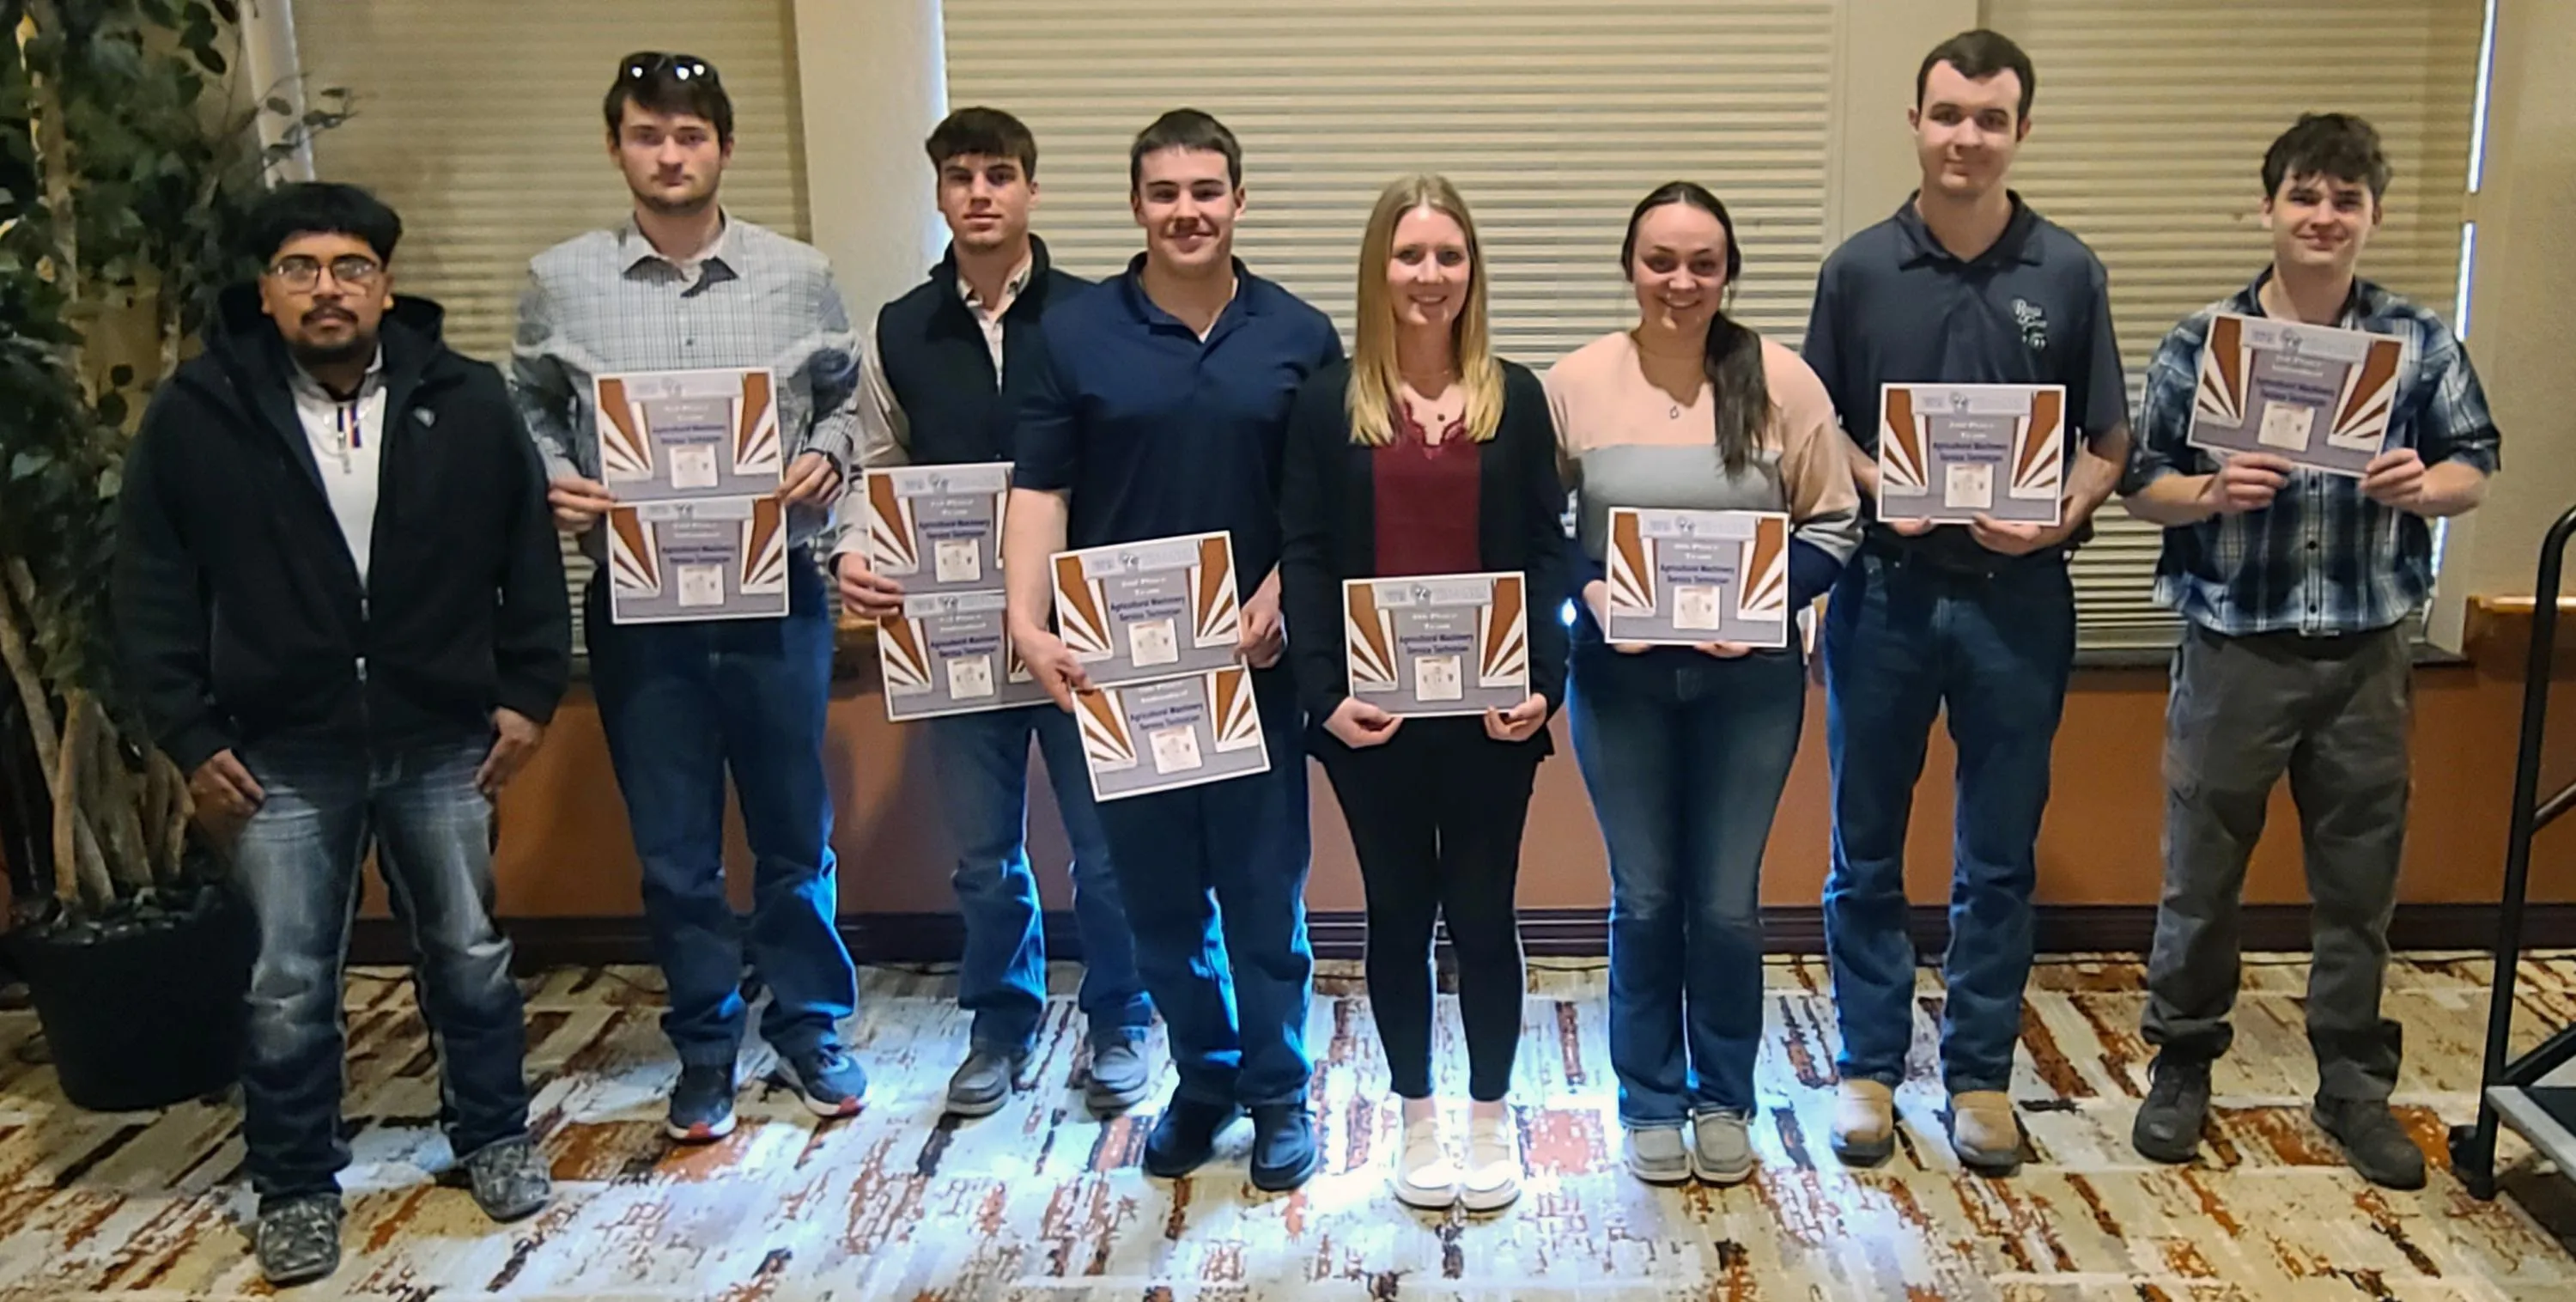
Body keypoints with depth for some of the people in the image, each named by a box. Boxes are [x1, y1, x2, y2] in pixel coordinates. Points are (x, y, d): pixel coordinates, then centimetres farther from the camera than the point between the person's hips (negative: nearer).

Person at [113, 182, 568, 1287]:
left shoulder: (466, 400, -3)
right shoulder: (196, 414, -4)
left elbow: (528, 553, 4)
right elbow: (153, 590, 1)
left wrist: (530, 691, 1)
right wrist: (189, 737, -2)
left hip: (442, 743, 1)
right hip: (282, 756, -1)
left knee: (469, 956, 15)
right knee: (289, 987, 9)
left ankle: (493, 1137, 35)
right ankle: (296, 1186, 27)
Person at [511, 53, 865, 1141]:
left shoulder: (798, 276, 0)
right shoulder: (560, 282, 1)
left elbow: (846, 398, 9)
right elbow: (529, 411, 10)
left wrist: (828, 456, -11)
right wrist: (554, 482, -9)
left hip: (776, 596, 0)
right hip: (637, 604, 0)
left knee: (794, 834, 11)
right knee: (674, 850, 10)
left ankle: (808, 1023, 31)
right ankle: (704, 1046, 28)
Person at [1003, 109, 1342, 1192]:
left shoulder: (1299, 336, 2)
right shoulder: (1073, 333, 1)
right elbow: (1039, 491, -2)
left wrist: (1277, 601, -12)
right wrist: (1027, 622, -15)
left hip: (1253, 657, 0)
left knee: (1263, 885, 7)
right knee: (1156, 886, 11)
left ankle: (1276, 1092, 24)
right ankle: (1201, 1076, 30)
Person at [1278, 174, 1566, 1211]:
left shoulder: (1516, 397, 5)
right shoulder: (1328, 400, 2)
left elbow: (1547, 551, 2)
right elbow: (1303, 557, -1)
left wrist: (1542, 681, -10)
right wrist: (1324, 690, -11)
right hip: (1371, 708, 0)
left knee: (1482, 911, 8)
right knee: (1399, 912, 11)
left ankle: (1490, 1117, 27)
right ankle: (1417, 1119, 28)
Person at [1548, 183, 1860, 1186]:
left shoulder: (1781, 381, -5)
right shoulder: (1575, 384, -4)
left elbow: (1833, 528, -1)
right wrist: (1589, 594, -17)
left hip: (1749, 676, 0)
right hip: (1620, 675, 0)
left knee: (1726, 904, 9)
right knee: (1644, 900, 11)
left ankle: (1724, 1097, 31)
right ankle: (1651, 1102, 29)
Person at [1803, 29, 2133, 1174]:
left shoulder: (2067, 272, 1)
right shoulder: (1859, 268, 1)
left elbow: (2106, 441, 4)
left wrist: (2061, 517, -15)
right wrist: (1880, 488, -14)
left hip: (2018, 597, 0)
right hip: (1883, 591, 0)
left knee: (1999, 857, 9)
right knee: (1866, 852, 9)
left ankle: (1980, 1073, 25)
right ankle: (1869, 1066, 24)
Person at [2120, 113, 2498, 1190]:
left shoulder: (2420, 342, 2)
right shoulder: (2200, 342, -3)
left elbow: (2474, 472, 5)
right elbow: (2141, 485, -2)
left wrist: (2427, 485, -17)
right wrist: (2210, 493, -22)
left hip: (2366, 654, 2)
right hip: (2233, 649, -2)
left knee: (2360, 879, 11)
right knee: (2201, 872, 7)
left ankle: (2354, 1085, 27)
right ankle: (2182, 1063, 25)